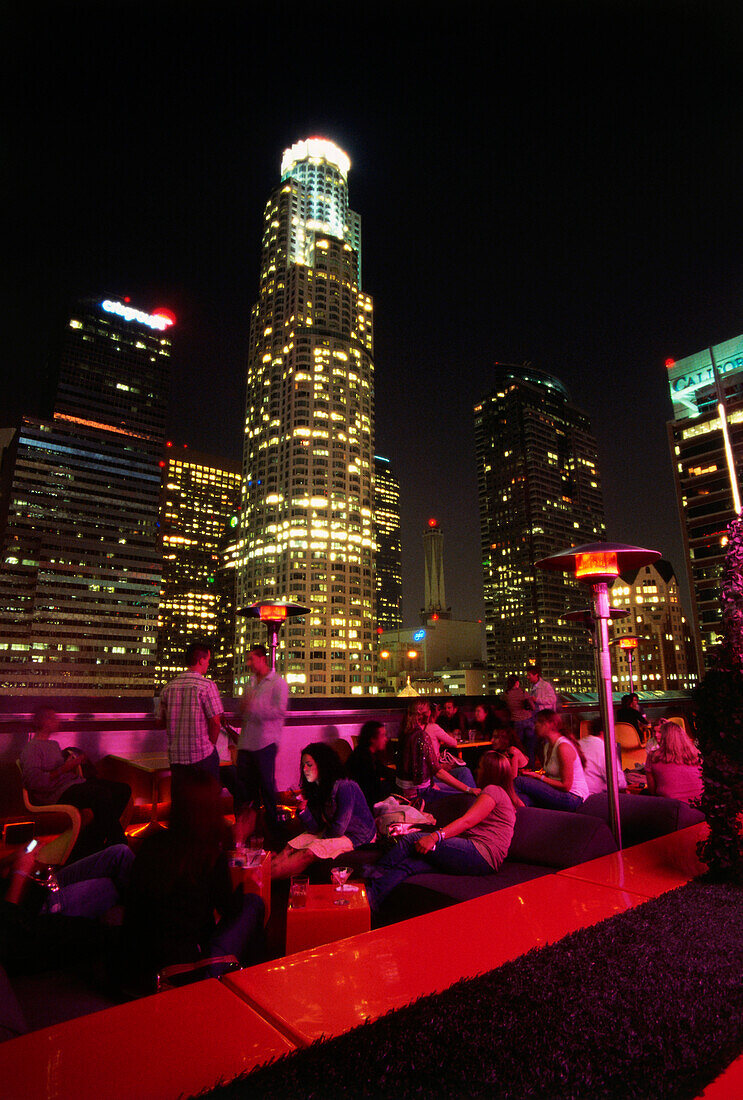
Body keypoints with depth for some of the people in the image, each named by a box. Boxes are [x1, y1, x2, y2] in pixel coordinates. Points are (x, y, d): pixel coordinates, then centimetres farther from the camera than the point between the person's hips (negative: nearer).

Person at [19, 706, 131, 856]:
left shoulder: (54, 744, 26)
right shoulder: (30, 748, -4)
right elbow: (32, 781, -19)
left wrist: (74, 764, 9)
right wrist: (64, 769, -21)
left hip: (75, 784, 10)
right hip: (59, 793, -10)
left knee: (124, 789, -5)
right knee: (103, 794, -34)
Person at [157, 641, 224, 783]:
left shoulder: (168, 687, 5)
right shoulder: (208, 686, -11)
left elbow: (160, 723, 11)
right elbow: (215, 722, -15)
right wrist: (211, 745, 0)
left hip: (176, 756, 5)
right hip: (203, 755, -5)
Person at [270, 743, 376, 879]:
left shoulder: (344, 786, -25)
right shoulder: (315, 788, 1)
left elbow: (338, 829, -22)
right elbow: (315, 829, -2)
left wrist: (321, 838, -5)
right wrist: (303, 810, -19)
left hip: (356, 836, -8)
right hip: (331, 831, 8)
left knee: (309, 853, -25)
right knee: (290, 847, -11)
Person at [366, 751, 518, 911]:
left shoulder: (493, 790, -2)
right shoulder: (501, 793, 28)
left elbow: (466, 821, -17)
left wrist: (435, 836, -24)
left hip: (481, 854, -9)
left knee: (412, 839, -14)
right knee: (408, 865, -10)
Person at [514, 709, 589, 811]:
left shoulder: (563, 747, -17)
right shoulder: (547, 745, 13)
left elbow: (565, 786, -18)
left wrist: (538, 777, -14)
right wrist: (533, 774, -3)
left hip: (572, 798, -8)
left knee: (519, 782, -20)